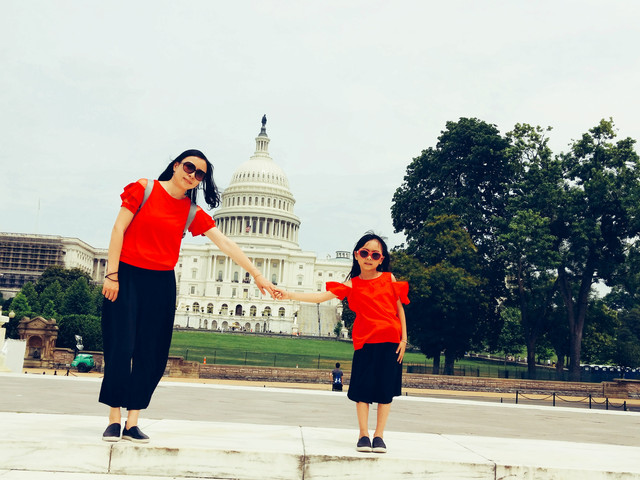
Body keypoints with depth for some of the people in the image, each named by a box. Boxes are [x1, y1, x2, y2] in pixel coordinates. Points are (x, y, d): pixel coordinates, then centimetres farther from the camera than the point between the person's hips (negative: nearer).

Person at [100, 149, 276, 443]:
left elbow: (225, 244, 5)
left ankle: (132, 422, 10)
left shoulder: (192, 213, 8)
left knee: (151, 354, 2)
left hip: (162, 284, 4)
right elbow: (119, 229, -4)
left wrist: (257, 275, 1)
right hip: (127, 276, -3)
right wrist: (112, 274, -9)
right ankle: (114, 419, 5)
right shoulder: (144, 189, 0)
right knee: (121, 348, -5)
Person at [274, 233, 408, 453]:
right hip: (365, 342, 0)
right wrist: (289, 295, -15)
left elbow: (400, 309, 10)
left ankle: (379, 435, 15)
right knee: (363, 387, -2)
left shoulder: (389, 278, 5)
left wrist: (403, 339, 5)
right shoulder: (352, 284, 3)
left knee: (385, 389, 3)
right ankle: (363, 434, 12)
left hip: (390, 341, 0)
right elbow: (321, 296, -6)